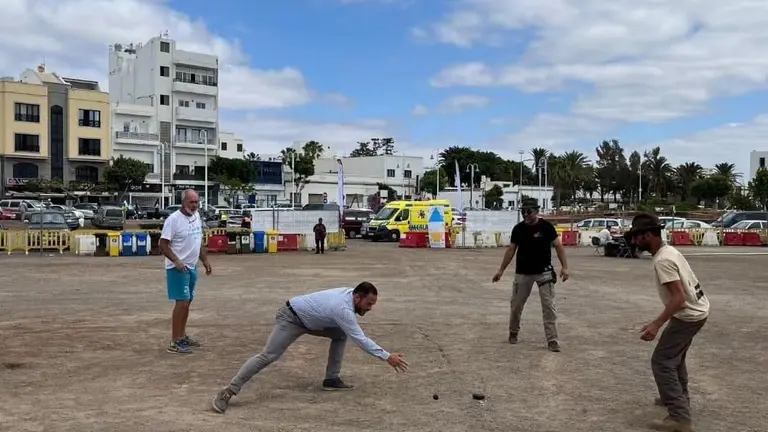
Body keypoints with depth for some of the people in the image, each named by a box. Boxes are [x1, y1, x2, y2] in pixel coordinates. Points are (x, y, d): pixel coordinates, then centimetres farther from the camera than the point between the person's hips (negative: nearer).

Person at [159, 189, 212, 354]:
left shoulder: (196, 216, 9)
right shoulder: (173, 219, -16)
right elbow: (163, 244, -17)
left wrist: (205, 260, 17)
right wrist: (176, 261, -27)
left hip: (192, 267, 8)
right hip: (178, 268, -8)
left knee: (187, 302, 15)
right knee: (182, 302, -12)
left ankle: (182, 336, 27)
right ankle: (174, 342, -7)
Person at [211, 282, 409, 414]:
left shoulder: (349, 293, -6)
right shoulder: (344, 309, -31)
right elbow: (361, 340, -31)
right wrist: (387, 357, -29)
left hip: (307, 319, 10)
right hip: (290, 319, -10)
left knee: (340, 334, 6)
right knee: (268, 356, -17)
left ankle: (331, 379, 9)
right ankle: (227, 392, -13)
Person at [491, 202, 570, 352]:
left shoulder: (546, 226, -9)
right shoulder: (518, 229, -2)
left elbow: (558, 246, -9)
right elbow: (511, 250, 5)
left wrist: (564, 267, -18)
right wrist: (501, 270, 3)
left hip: (544, 272, -2)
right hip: (522, 273, 3)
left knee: (549, 306, -5)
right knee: (516, 305, 10)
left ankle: (552, 340, 1)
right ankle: (513, 332, 32)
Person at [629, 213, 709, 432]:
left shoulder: (662, 261, -25)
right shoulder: (669, 250, 7)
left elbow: (679, 298, -29)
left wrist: (656, 324, -32)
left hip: (688, 315, -10)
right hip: (697, 310, 10)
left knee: (662, 362, -8)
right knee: (674, 356, 26)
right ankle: (678, 397, 41)